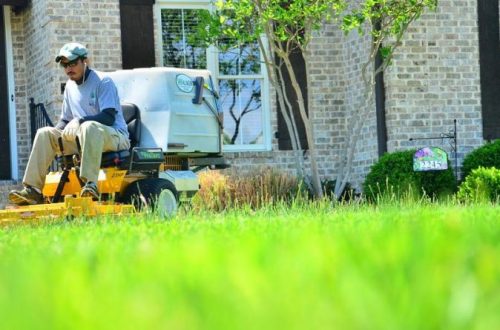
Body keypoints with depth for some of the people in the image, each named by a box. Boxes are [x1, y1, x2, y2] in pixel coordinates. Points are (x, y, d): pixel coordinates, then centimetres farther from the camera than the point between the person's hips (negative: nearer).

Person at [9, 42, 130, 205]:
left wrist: (79, 121, -28)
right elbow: (65, 120, 20)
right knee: (44, 133, -5)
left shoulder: (102, 81, -8)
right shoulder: (70, 86, 15)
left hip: (115, 136, -7)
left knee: (89, 127, -40)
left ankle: (90, 184, -49)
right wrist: (57, 131, -3)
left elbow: (109, 117, -19)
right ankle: (32, 190, -15)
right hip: (81, 138, 7)